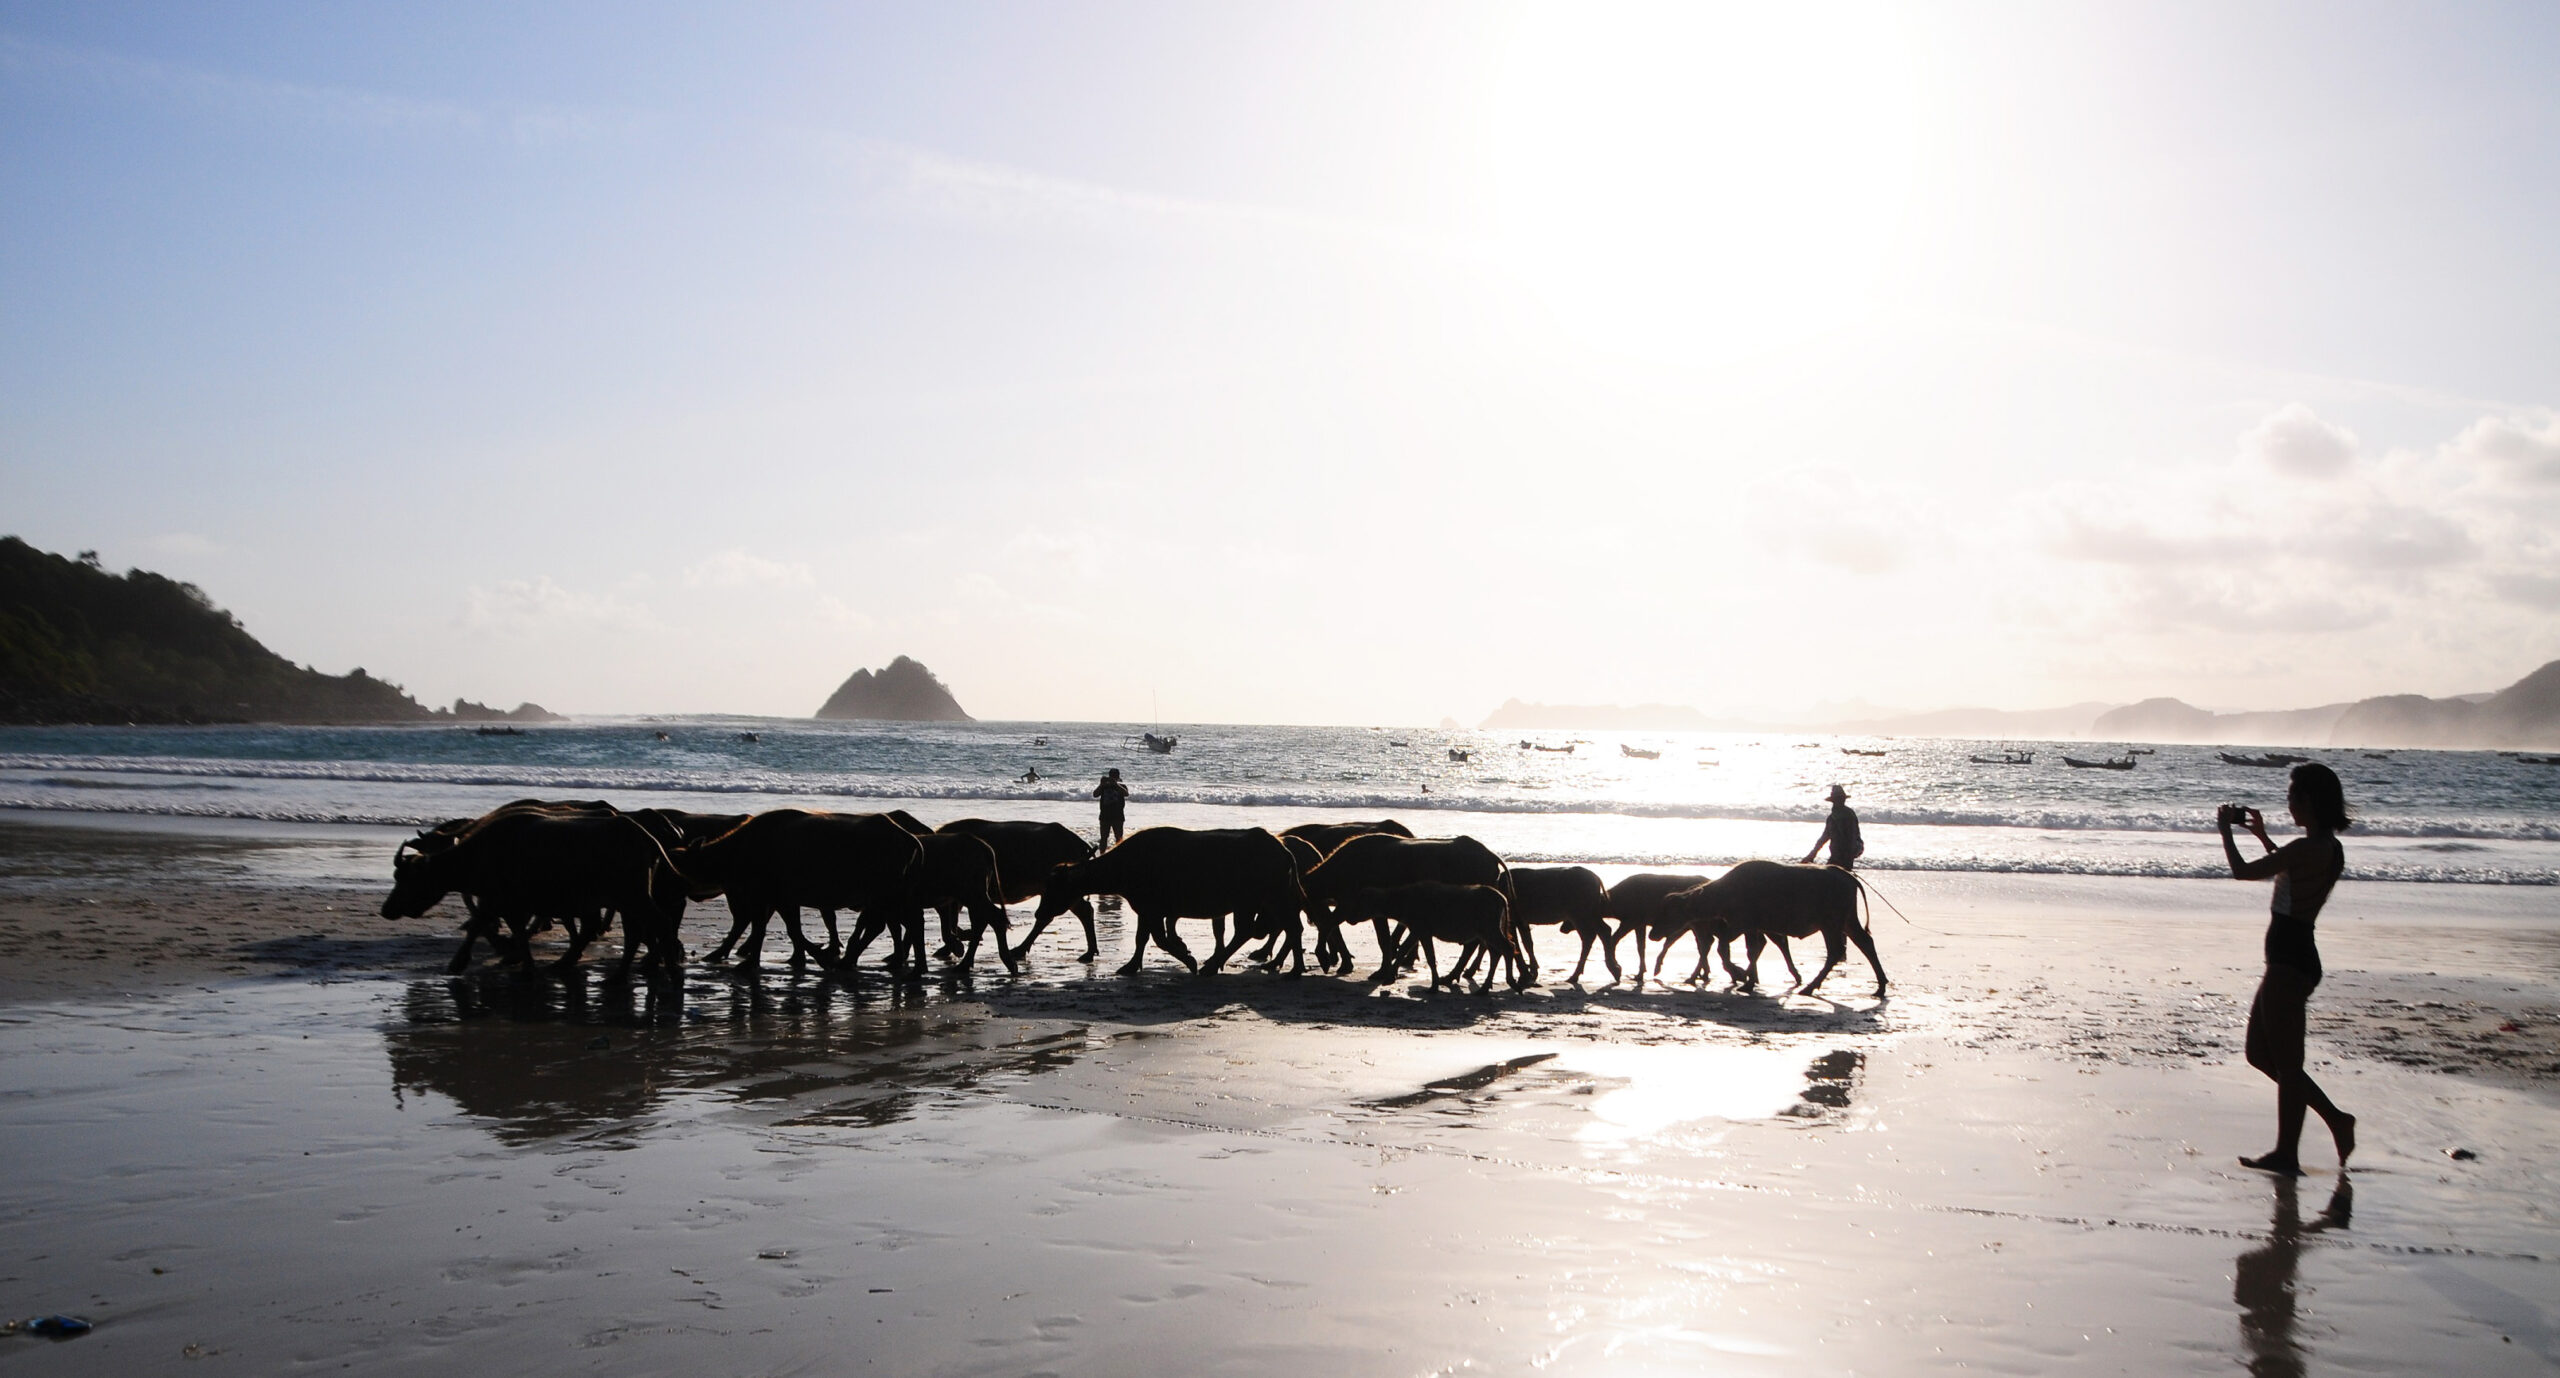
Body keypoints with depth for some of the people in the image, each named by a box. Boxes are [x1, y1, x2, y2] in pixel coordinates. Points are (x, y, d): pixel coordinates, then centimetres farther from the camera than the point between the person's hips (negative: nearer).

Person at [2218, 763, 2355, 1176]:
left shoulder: (2307, 848, -19)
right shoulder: (2330, 849, 10)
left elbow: (2243, 872, -11)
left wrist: (2226, 829, 4)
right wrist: (2263, 836, 36)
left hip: (2289, 962, -10)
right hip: (2296, 958, 10)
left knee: (2285, 1062, -1)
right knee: (2261, 1053, 18)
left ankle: (2287, 1154, 7)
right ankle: (2335, 1118, 20)